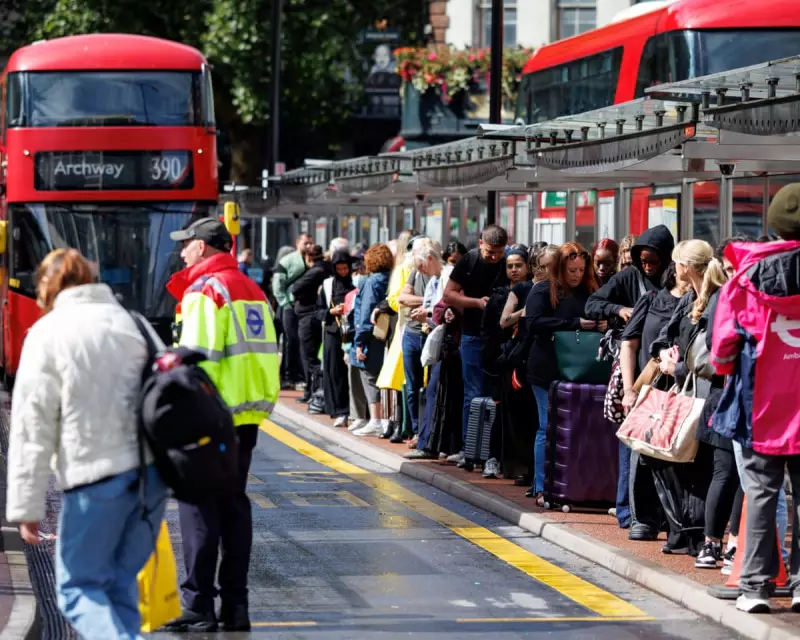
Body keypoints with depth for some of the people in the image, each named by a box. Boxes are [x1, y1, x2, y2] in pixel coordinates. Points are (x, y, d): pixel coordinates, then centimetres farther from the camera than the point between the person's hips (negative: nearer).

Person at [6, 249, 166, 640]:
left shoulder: (47, 333, -3)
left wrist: (26, 506, -4)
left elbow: (32, 427, -6)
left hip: (96, 479, -5)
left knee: (78, 587, 3)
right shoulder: (134, 323, 13)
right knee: (120, 581, 17)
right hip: (153, 473, 5)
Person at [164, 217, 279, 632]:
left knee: (198, 507, -3)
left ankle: (198, 607, -5)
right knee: (234, 505, 11)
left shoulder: (205, 291, -10)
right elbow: (266, 352, 16)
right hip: (248, 414, 8)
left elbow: (198, 360, -17)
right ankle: (235, 607, 11)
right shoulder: (251, 290, 15)